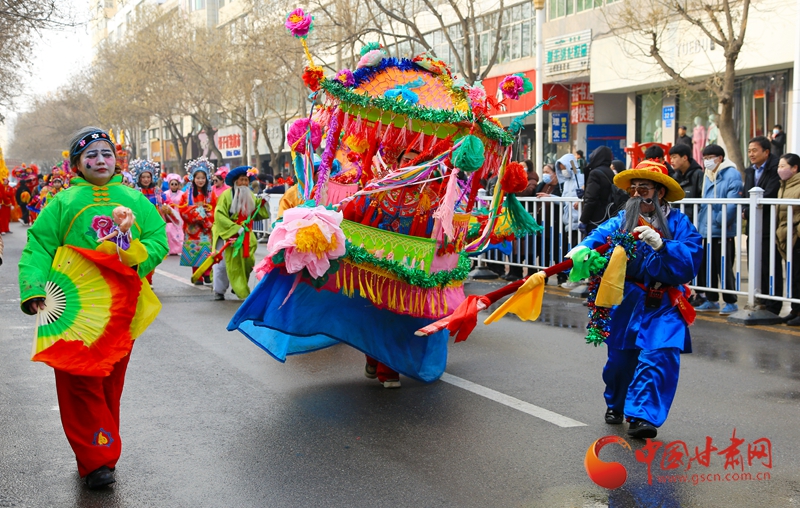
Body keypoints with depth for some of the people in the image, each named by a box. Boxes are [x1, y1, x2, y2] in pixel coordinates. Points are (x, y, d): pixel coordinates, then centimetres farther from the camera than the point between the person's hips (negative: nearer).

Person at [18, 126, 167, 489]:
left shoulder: (135, 200, 9)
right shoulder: (63, 203, 2)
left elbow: (158, 238, 6)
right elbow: (39, 247, -4)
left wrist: (138, 258, -15)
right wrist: (34, 289, -19)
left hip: (121, 305, 2)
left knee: (111, 381, 9)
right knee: (81, 383, -3)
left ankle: (99, 452, 22)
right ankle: (96, 460, 3)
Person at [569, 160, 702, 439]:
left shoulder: (679, 224, -6)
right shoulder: (621, 221, 3)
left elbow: (690, 262, -19)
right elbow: (599, 237, -12)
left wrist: (661, 244, -32)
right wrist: (582, 248, -33)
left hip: (664, 303, -2)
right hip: (627, 301, 2)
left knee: (661, 353, -19)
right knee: (621, 356, 12)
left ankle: (642, 416, -14)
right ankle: (615, 403, 39)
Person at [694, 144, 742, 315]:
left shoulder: (732, 174, -9)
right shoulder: (707, 176, 18)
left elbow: (732, 202, -17)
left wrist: (720, 221, -19)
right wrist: (700, 222, 11)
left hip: (723, 231, -8)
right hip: (706, 230, 8)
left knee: (724, 268, -3)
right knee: (705, 267, 12)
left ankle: (731, 302, 7)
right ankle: (711, 300, 22)